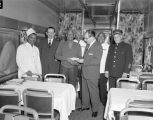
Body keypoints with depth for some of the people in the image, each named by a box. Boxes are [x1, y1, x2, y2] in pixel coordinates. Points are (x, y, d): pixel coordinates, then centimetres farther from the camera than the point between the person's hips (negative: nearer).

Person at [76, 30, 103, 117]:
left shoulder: (98, 46, -15)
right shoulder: (88, 45, 12)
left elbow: (97, 61, -22)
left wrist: (84, 61, -20)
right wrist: (81, 60, 4)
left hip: (92, 74, -8)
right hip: (85, 72, 8)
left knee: (93, 92, 3)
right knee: (85, 90, 18)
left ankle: (95, 109, 18)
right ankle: (85, 105, 35)